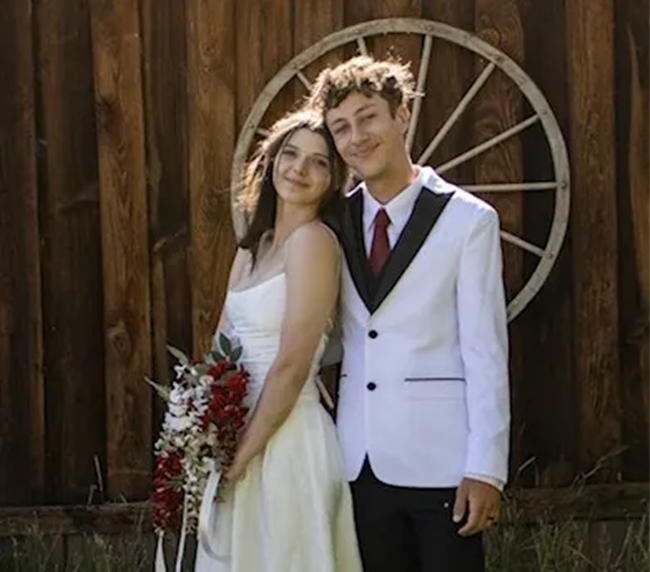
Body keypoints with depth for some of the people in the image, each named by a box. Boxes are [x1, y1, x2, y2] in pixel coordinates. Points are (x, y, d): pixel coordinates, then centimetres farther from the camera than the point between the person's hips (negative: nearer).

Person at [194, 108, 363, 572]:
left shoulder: (314, 240, -14)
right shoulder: (254, 248, 12)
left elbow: (292, 367, -18)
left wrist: (241, 457, -14)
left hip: (285, 443, -8)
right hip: (239, 438, 8)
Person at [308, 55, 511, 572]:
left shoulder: (467, 219, -3)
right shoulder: (337, 223, 9)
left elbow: (486, 351, -6)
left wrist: (486, 470, -10)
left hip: (439, 460, -4)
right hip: (360, 461, 4)